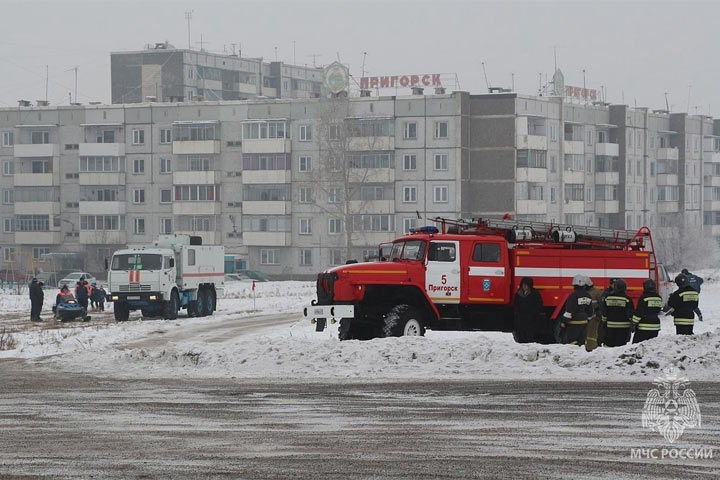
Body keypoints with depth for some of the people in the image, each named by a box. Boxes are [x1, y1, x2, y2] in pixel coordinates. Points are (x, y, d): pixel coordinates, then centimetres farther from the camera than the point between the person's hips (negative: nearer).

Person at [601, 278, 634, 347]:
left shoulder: (607, 298, 2)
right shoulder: (627, 299, -8)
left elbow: (604, 313, 9)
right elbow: (630, 314, -5)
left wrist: (604, 322, 19)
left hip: (610, 326, 3)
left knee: (609, 344, 8)